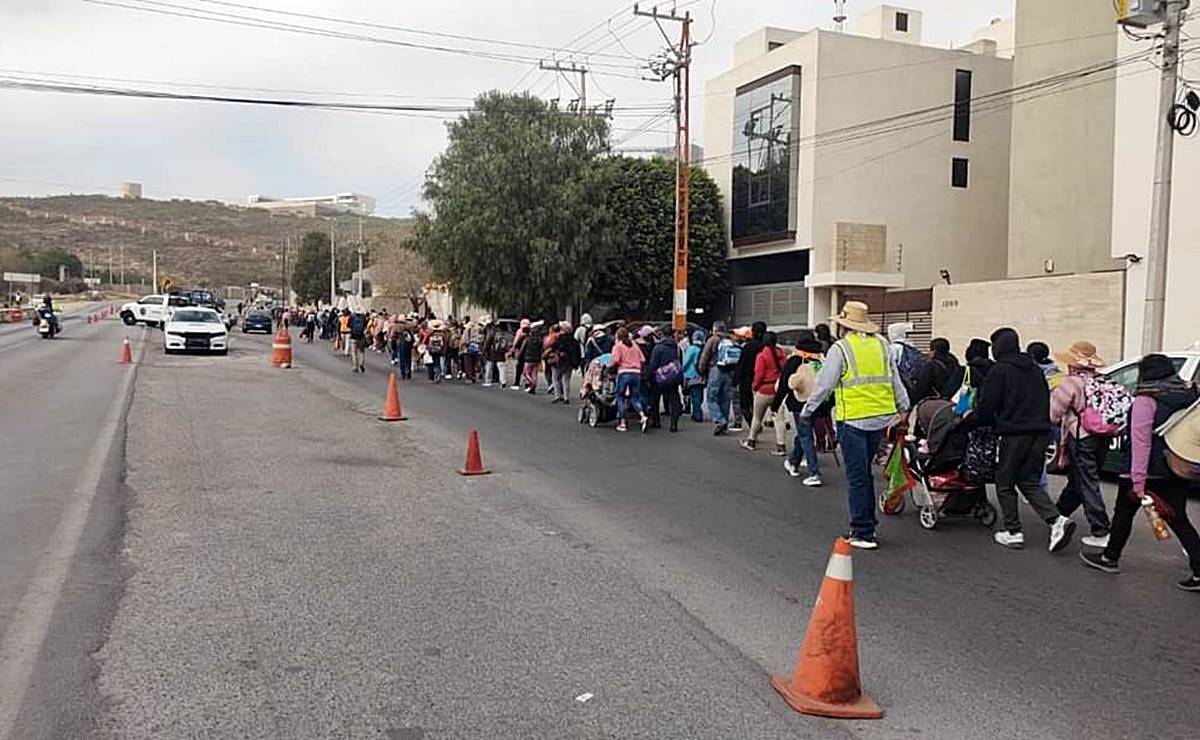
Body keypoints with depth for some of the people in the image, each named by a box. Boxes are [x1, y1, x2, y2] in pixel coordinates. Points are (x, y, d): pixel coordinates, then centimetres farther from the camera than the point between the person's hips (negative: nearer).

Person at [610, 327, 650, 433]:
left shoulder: (618, 346, 1)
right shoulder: (635, 345, 15)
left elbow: (615, 360, -11)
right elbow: (643, 360, 8)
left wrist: (613, 365, 9)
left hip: (624, 373, -4)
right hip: (636, 373, 4)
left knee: (621, 398, 9)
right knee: (635, 398, 12)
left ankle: (622, 423, 9)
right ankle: (643, 416, -13)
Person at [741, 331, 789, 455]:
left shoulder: (762, 355, -12)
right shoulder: (780, 354, 2)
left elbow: (759, 374, -12)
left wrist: (754, 386, 3)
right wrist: (780, 384, 11)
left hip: (764, 390, -4)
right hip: (778, 390, 4)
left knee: (757, 417, 12)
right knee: (778, 418, 4)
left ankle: (751, 441, 26)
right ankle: (781, 446, -2)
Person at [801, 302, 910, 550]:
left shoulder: (840, 348, -8)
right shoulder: (882, 345, 9)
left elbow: (824, 384, -7)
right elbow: (895, 379, 15)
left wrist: (807, 411, 4)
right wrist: (903, 407, 25)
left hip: (853, 420, -6)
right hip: (881, 418, 6)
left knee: (857, 477, 0)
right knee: (865, 472, 19)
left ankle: (863, 533, 3)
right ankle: (868, 523, 25)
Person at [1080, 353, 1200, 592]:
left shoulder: (1145, 400, -16)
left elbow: (1141, 442, -21)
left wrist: (1138, 482, -22)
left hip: (1150, 470, -6)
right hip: (1178, 472, 6)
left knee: (1124, 512, 12)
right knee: (1178, 519, 9)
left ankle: (1110, 558, 24)